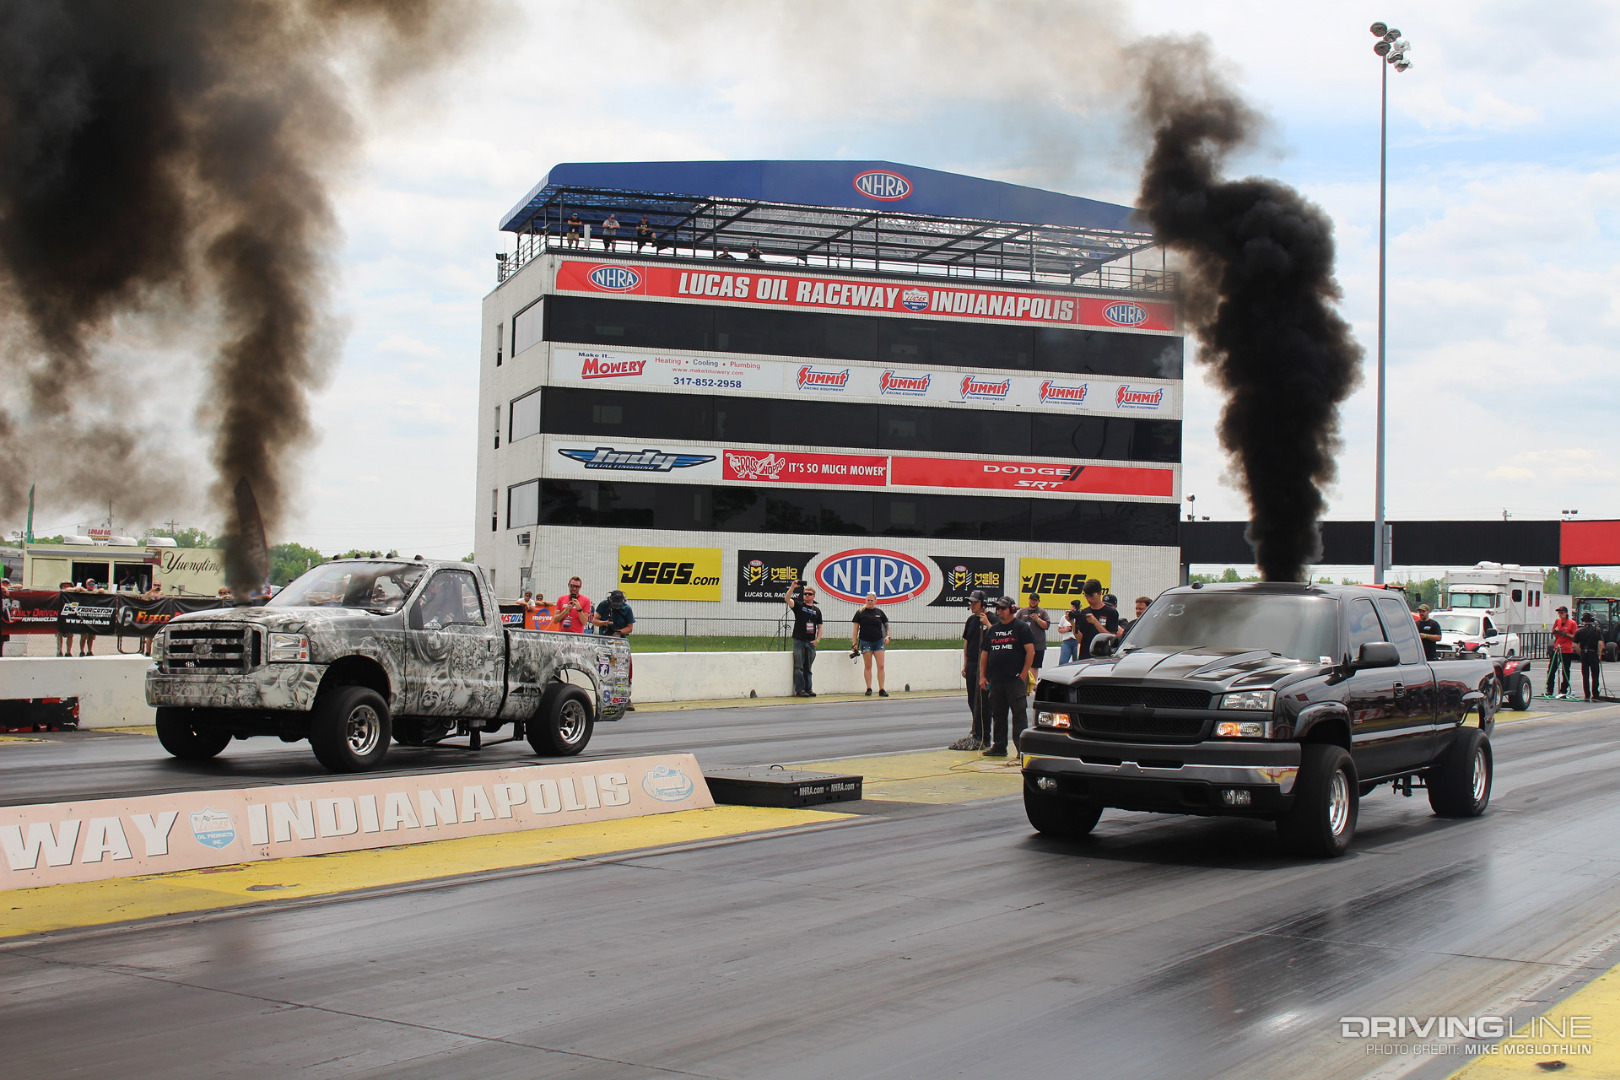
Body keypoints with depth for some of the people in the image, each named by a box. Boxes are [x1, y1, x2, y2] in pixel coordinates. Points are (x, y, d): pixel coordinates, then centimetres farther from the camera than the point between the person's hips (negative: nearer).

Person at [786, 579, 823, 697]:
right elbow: (787, 599, -13)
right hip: (799, 641, -3)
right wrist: (793, 587, -24)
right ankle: (799, 690, -4)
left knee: (808, 668, 8)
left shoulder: (817, 610, 13)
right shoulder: (798, 606, 5)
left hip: (811, 642, 3)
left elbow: (819, 627, 15)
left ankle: (809, 689, 12)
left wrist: (818, 640, -1)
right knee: (799, 667, -5)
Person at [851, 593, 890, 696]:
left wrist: (887, 636, 1)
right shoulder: (860, 612, 1)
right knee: (868, 666, 2)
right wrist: (854, 644, -4)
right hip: (865, 641, -2)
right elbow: (855, 629, 2)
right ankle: (869, 689, 9)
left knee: (881, 666, -4)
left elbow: (886, 625, 17)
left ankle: (881, 690, -1)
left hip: (878, 641, 2)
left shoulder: (879, 612, 8)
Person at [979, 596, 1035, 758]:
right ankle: (999, 746, 16)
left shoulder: (1021, 627, -1)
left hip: (1015, 680, -6)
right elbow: (984, 653, 19)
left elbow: (1031, 651, -7)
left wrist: (1023, 675, -12)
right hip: (995, 681, 6)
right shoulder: (992, 630, 17)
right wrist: (982, 676, 10)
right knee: (998, 714, 10)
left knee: (1018, 714, -6)